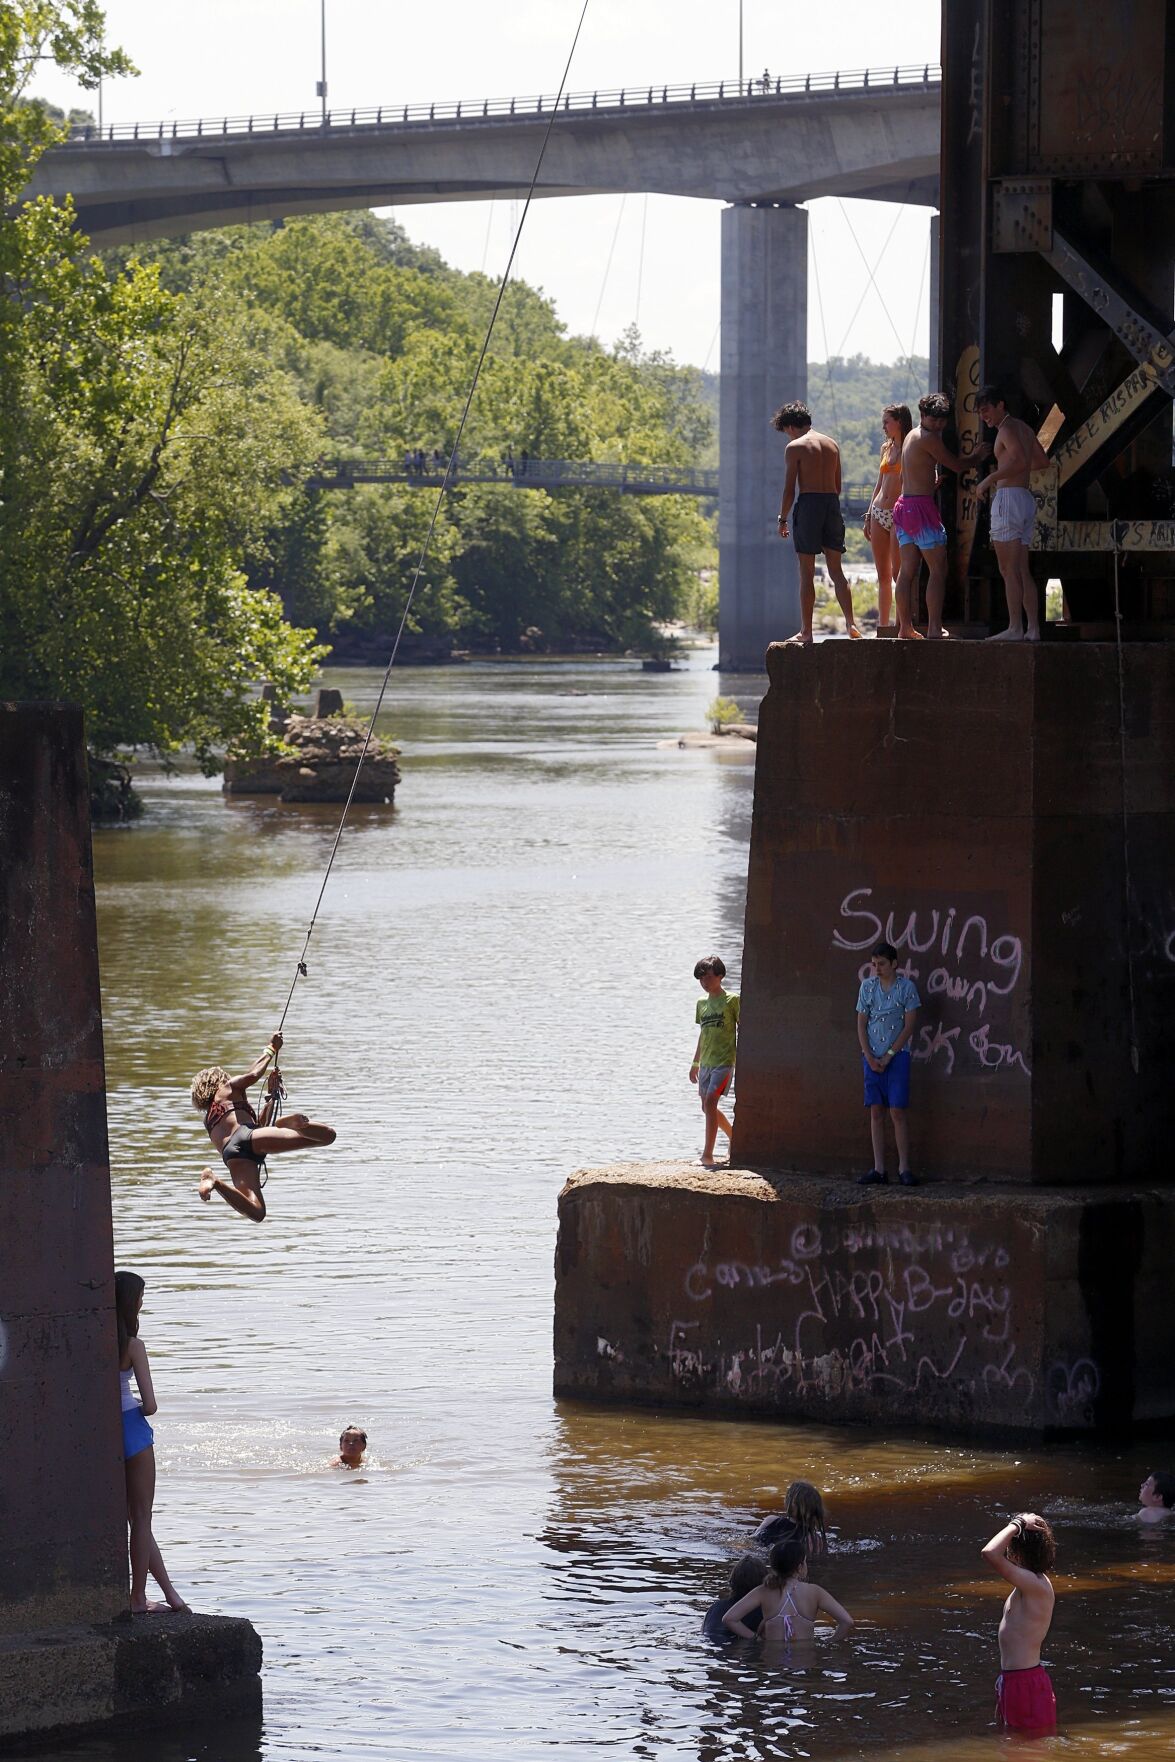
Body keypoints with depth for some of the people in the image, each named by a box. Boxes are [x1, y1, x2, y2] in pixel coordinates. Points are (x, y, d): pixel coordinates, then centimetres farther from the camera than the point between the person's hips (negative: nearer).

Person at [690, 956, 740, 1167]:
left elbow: (741, 1031, -4)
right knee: (708, 1107, 12)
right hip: (706, 1061, 7)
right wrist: (695, 1063, 22)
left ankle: (708, 1155, -20)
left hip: (724, 1060, -7)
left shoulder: (732, 1000, -5)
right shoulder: (702, 1003, 13)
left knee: (710, 1102, -18)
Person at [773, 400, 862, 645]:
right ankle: (851, 624, -3)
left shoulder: (795, 447, -5)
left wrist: (782, 519, 1)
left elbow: (789, 489, -8)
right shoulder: (832, 445, 14)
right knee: (836, 570, 9)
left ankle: (806, 631, -1)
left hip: (808, 505, -5)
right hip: (832, 504, 5)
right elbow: (838, 485, 16)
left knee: (807, 572, -1)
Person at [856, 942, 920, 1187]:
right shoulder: (867, 987, 8)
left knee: (897, 1112, -8)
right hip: (872, 1057, 3)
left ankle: (904, 1168, -4)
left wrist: (888, 1055, -9)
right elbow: (861, 1024, 8)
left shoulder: (906, 987, -2)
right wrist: (870, 1057, -3)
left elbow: (909, 1025, -5)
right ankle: (878, 1169, 3)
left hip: (897, 1056, -3)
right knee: (876, 1112, 2)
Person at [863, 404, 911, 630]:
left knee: (898, 573, -10)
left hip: (899, 515, -7)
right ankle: (882, 625, 10)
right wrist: (869, 516, 17)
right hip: (879, 513, 7)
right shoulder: (886, 448, 15)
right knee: (882, 575, 7)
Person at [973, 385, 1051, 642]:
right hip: (1026, 498, 10)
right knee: (1022, 571, 9)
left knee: (1009, 569, -10)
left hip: (1008, 497, -10)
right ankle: (1033, 628, 5)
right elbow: (1042, 461, 30)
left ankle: (1015, 628, -15)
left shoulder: (1008, 429, -8)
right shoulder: (1024, 428, 20)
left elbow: (1020, 460, -24)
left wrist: (990, 479, -18)